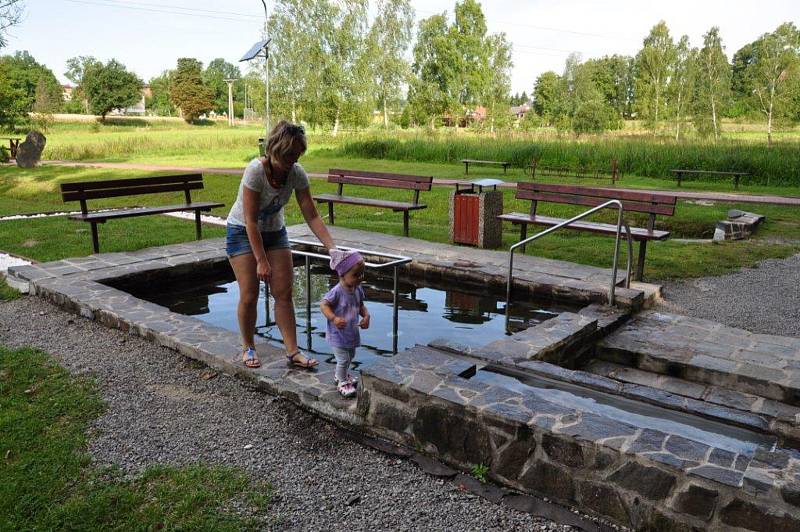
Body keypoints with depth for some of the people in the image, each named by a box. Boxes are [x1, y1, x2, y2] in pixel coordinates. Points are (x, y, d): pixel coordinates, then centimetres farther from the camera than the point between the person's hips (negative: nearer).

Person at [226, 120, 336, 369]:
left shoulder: (297, 173, -16)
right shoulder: (256, 170, -29)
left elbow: (312, 216, -13)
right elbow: (250, 221, -26)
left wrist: (332, 247, -24)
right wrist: (261, 260, -26)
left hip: (274, 232, 4)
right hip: (243, 232, -4)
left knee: (284, 293, -2)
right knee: (249, 295, -5)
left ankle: (293, 351, 5)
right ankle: (248, 347, 16)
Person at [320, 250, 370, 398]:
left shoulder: (358, 290, -3)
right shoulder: (337, 291, -26)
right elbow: (324, 304, -22)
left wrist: (366, 316, -7)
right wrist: (334, 318, -33)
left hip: (352, 332, 8)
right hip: (338, 334, -8)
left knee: (350, 356, 25)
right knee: (343, 359, 0)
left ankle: (340, 375, 49)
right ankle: (342, 382, 23)